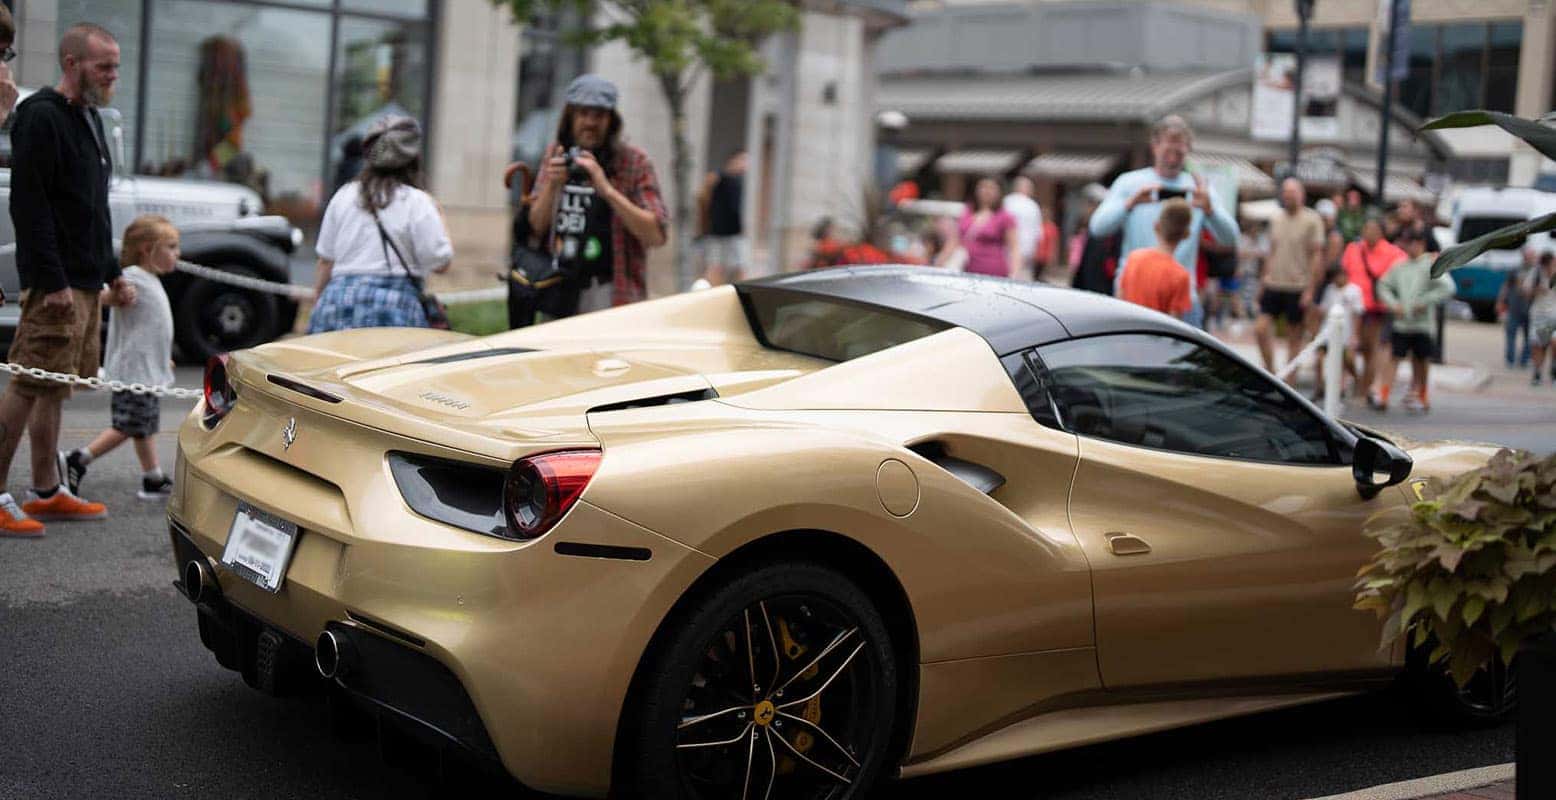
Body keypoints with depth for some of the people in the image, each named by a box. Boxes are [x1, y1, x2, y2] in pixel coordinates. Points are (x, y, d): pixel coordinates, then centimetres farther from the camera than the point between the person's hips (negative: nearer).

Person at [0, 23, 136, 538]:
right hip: (55, 283, -9)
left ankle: (47, 492, 20)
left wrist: (112, 273, 22)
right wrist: (53, 282, -23)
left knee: (55, 388, 14)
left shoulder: (89, 119, 18)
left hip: (86, 281, 9)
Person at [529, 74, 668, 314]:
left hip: (613, 297, -5)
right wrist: (551, 185, -10)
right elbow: (536, 227, 8)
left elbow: (656, 235, -13)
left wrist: (607, 189, -21)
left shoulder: (634, 162, -4)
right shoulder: (556, 156, 10)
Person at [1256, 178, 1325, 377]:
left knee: (1294, 337, 2)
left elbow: (1317, 257, -6)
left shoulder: (1312, 220, -4)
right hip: (1273, 285, 5)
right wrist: (1262, 282, 15)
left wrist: (1310, 290, -12)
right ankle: (1271, 372, 10)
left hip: (1297, 288, -4)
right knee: (1261, 329, -6)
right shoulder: (1276, 219, 11)